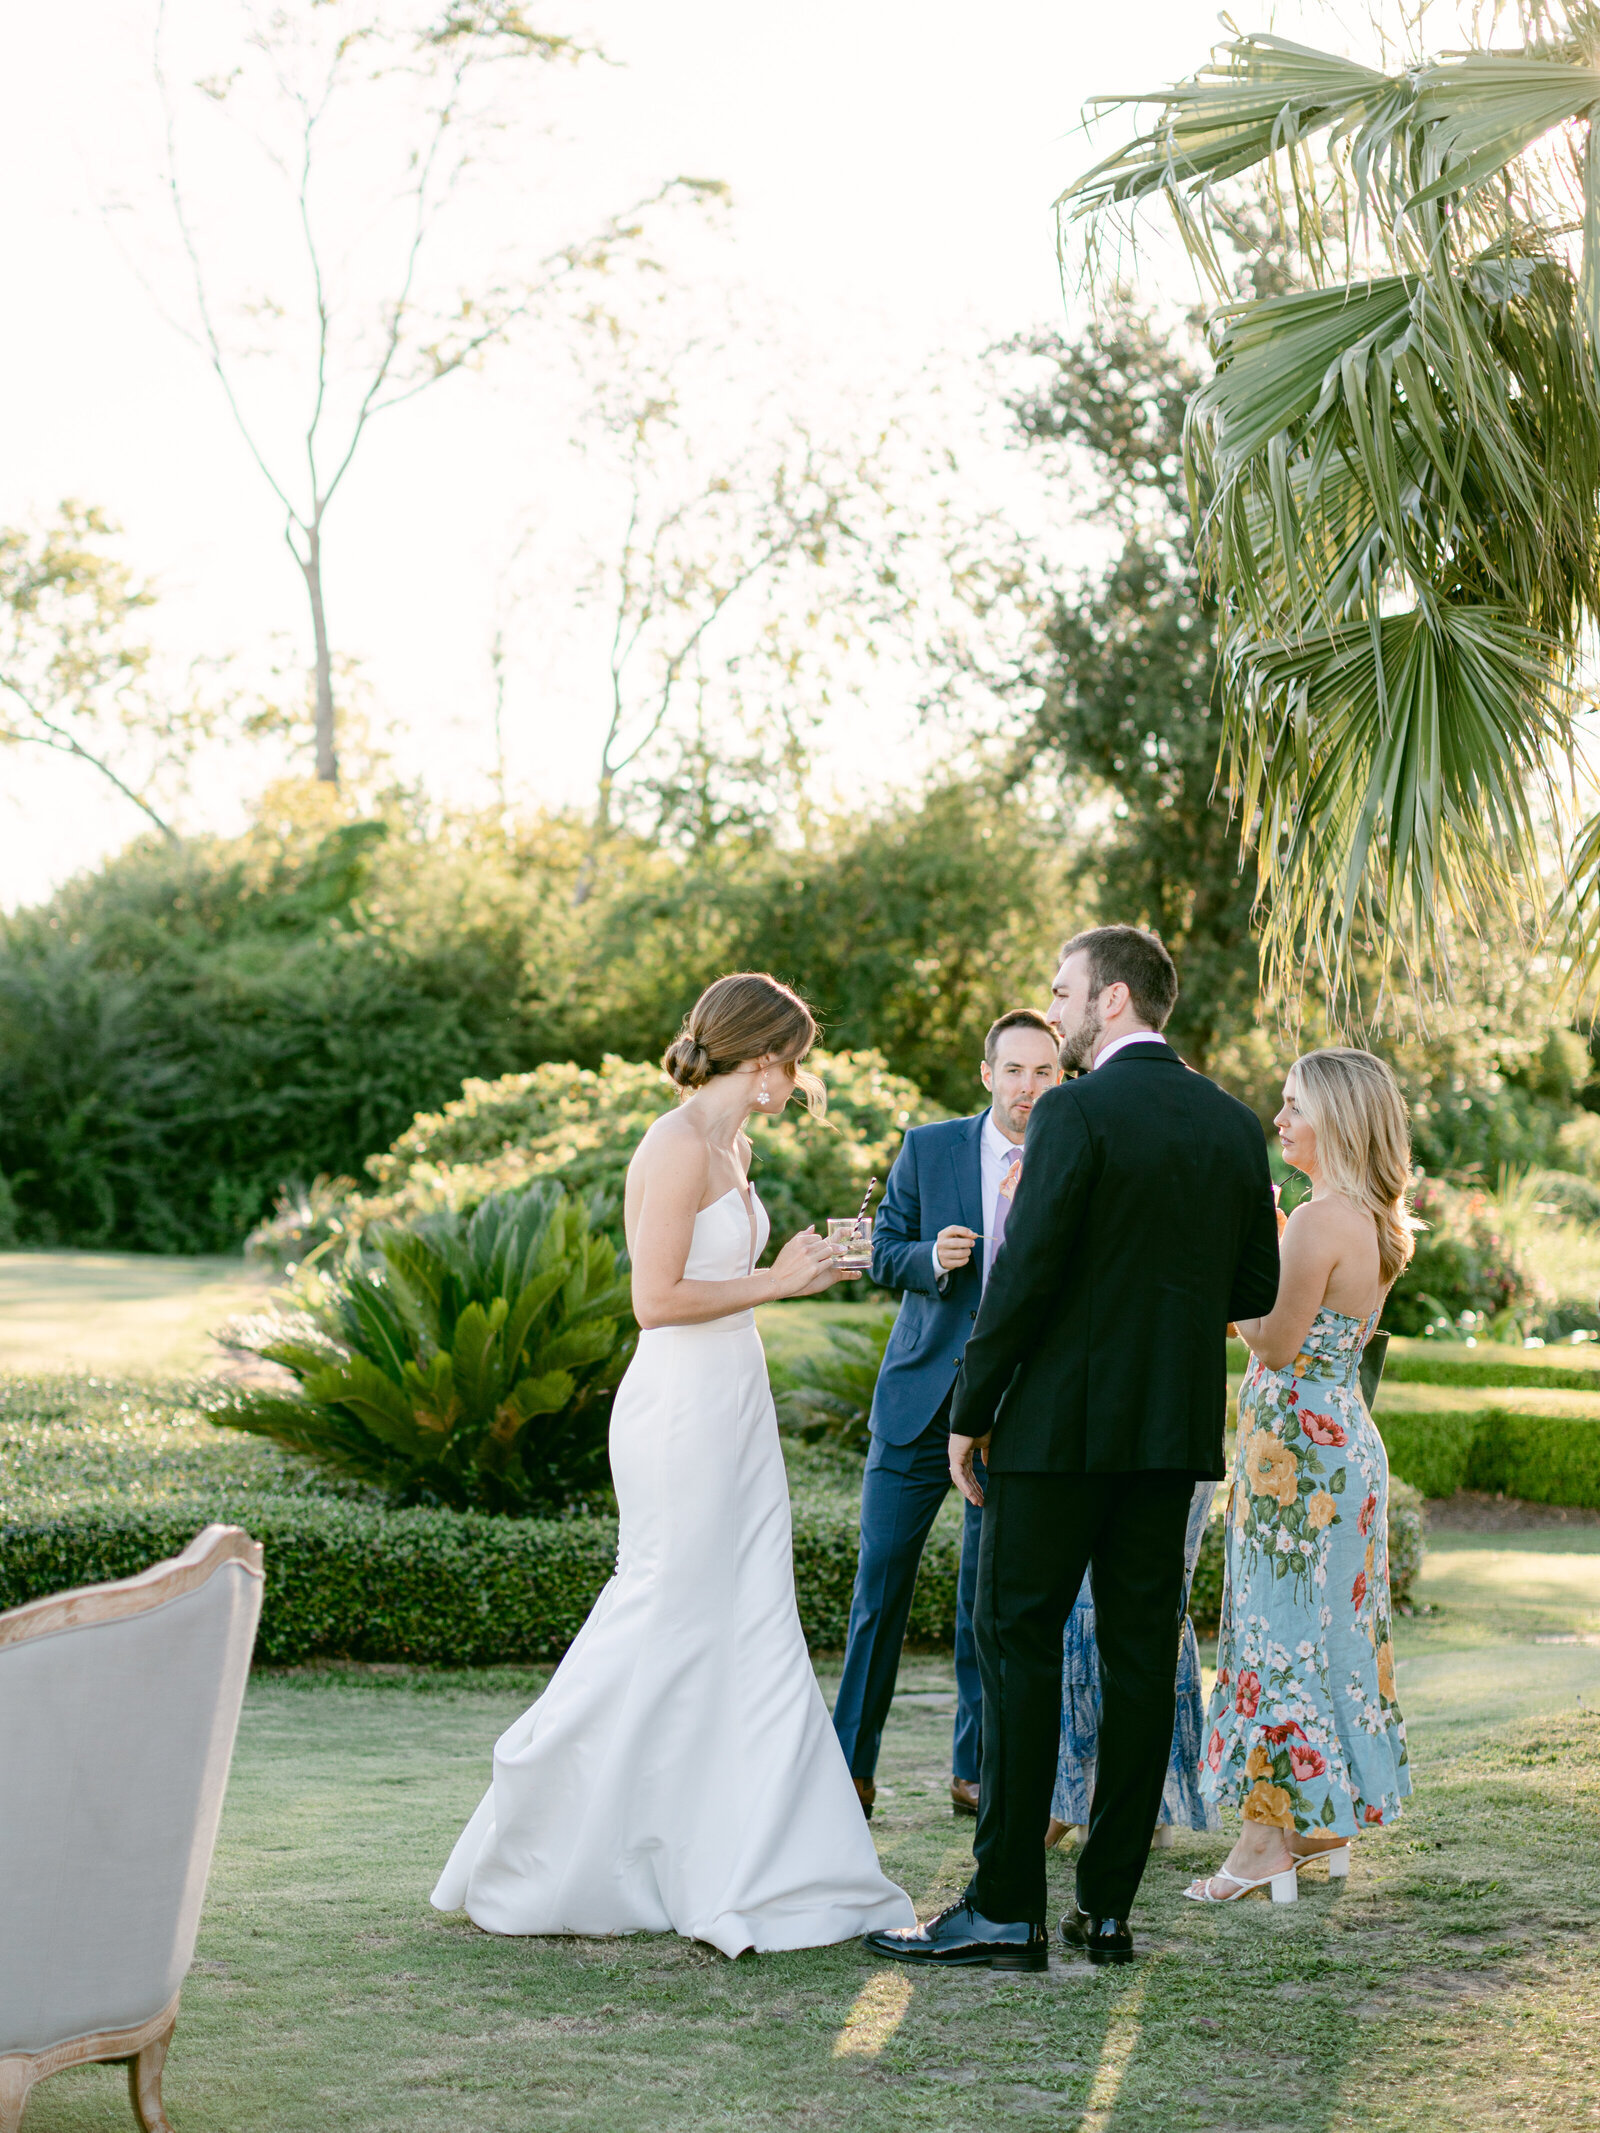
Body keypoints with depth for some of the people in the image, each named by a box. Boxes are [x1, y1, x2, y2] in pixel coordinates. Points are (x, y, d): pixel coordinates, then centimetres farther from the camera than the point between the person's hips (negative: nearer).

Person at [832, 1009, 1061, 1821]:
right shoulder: (928, 1148, 2)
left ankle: (975, 1768, 17)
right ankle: (851, 1763, 10)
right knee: (881, 1574, 1)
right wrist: (932, 1258, -16)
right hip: (923, 1390, 0)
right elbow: (883, 1255, 5)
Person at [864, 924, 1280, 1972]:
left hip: (1064, 1421, -6)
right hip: (1178, 1426, 6)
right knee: (1142, 1656, 7)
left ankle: (1006, 1910, -2)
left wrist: (971, 1412, -6)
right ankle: (1110, 1904, 10)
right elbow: (1255, 1287, 12)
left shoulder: (1076, 1114, -12)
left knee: (1021, 1646, -1)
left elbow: (1026, 1273, -15)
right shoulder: (1235, 1124, 8)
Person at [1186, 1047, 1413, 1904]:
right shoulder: (1374, 1224, 11)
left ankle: (1270, 1832, -1)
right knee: (1331, 1631, 13)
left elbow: (1279, 1343, -18)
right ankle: (1327, 1824, 21)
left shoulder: (1320, 1220, -18)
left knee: (1279, 1626, -4)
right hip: (1344, 1440, 9)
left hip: (1297, 1443, -9)